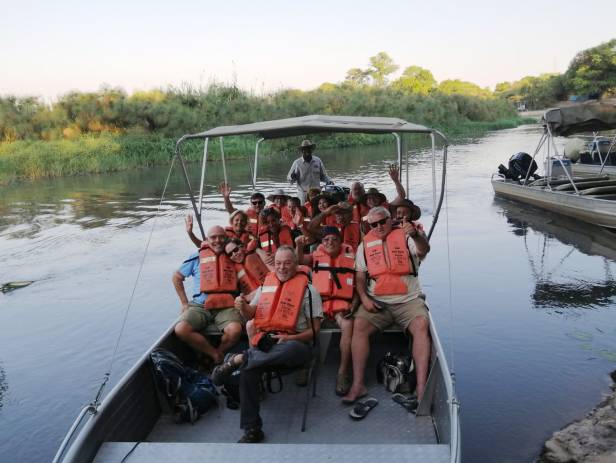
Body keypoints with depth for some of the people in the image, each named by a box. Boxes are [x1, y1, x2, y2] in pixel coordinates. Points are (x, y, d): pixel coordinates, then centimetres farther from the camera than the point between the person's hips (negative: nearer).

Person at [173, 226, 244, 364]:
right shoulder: (197, 258, 12)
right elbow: (176, 278, 20)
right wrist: (185, 303, 13)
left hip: (226, 307, -1)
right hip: (200, 306, 1)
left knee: (235, 331, -32)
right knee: (181, 329, -26)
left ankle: (217, 353, -1)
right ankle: (215, 354, -8)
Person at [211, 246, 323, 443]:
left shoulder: (308, 290, 5)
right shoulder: (266, 285, 19)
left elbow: (314, 329, 1)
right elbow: (251, 314, 22)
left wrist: (291, 338, -15)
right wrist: (242, 307, -2)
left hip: (294, 343, -3)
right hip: (265, 342, 3)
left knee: (290, 349, -41)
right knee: (247, 370, -28)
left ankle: (238, 359, -26)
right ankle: (252, 429, -17)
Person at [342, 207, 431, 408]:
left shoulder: (405, 237, 6)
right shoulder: (365, 245, 13)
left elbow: (424, 250, -14)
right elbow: (359, 277, 11)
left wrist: (415, 235, -36)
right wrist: (364, 298, -7)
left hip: (408, 300, -1)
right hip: (376, 302, 2)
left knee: (421, 325, -29)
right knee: (359, 325, -24)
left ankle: (421, 387, -30)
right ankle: (358, 385, -22)